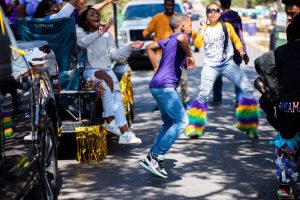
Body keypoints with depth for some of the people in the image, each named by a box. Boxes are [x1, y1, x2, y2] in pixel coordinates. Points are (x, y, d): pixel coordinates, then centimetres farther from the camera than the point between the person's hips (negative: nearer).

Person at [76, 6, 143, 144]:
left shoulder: (107, 35, 17)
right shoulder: (80, 31, 4)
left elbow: (114, 54, 10)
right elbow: (82, 42, -21)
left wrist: (130, 47, -4)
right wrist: (100, 32, -33)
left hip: (107, 70, 4)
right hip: (90, 71, -4)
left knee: (117, 94, -23)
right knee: (107, 80, -36)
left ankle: (124, 132, -33)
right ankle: (109, 120, -33)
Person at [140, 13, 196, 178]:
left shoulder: (169, 40, 21)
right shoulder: (182, 36, -6)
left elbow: (150, 48, 32)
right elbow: (181, 38, -31)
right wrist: (189, 55, -19)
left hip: (158, 86, 10)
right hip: (165, 86, -10)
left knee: (169, 123, 16)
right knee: (182, 121, -12)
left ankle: (153, 159, 13)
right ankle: (154, 156, -14)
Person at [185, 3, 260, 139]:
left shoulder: (227, 26, 7)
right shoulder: (204, 29, 6)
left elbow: (236, 41, 12)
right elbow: (197, 45, -9)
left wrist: (242, 53, -5)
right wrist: (203, 29, -8)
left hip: (228, 64, 1)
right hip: (211, 66, -1)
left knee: (249, 89, -9)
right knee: (203, 95, -14)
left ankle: (249, 127, 1)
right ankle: (194, 129, -4)